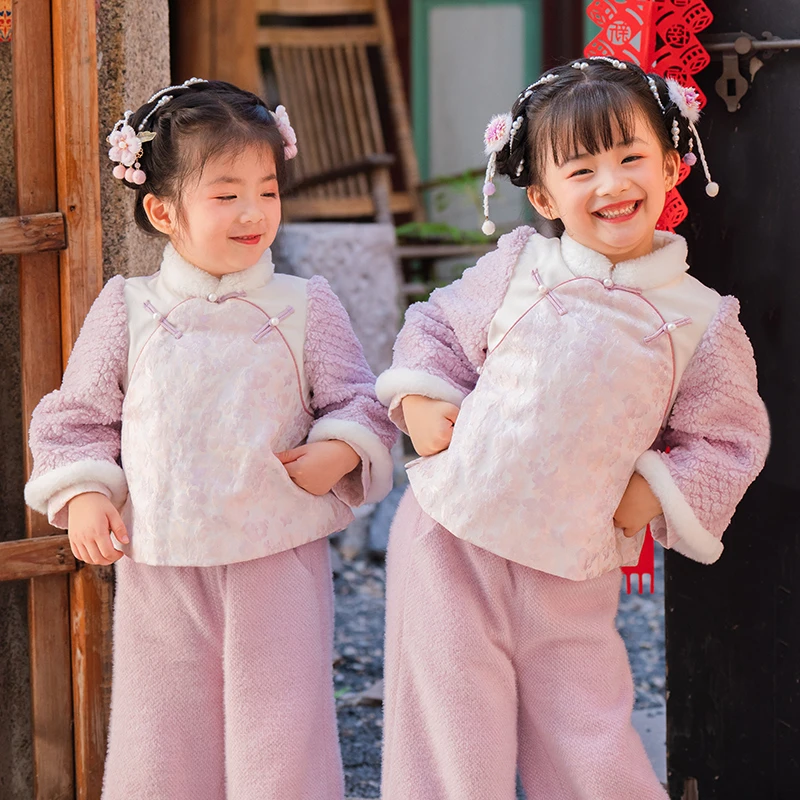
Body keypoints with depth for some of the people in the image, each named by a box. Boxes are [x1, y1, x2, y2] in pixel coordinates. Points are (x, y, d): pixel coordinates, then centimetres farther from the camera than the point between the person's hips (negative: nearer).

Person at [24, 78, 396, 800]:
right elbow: (78, 416, 8)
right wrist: (84, 495, -5)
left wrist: (337, 454, -15)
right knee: (162, 741, 10)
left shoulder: (306, 308, 0)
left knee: (282, 739, 3)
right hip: (160, 566, 1)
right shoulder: (126, 312, 1)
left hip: (279, 559, -1)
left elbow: (358, 402, 5)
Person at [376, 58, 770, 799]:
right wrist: (419, 398, -3)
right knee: (451, 731, 3)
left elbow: (730, 439, 6)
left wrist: (656, 493, -8)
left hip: (571, 567, 0)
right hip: (452, 540, 1)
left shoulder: (701, 321, -2)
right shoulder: (517, 268, 0)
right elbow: (435, 326, 14)